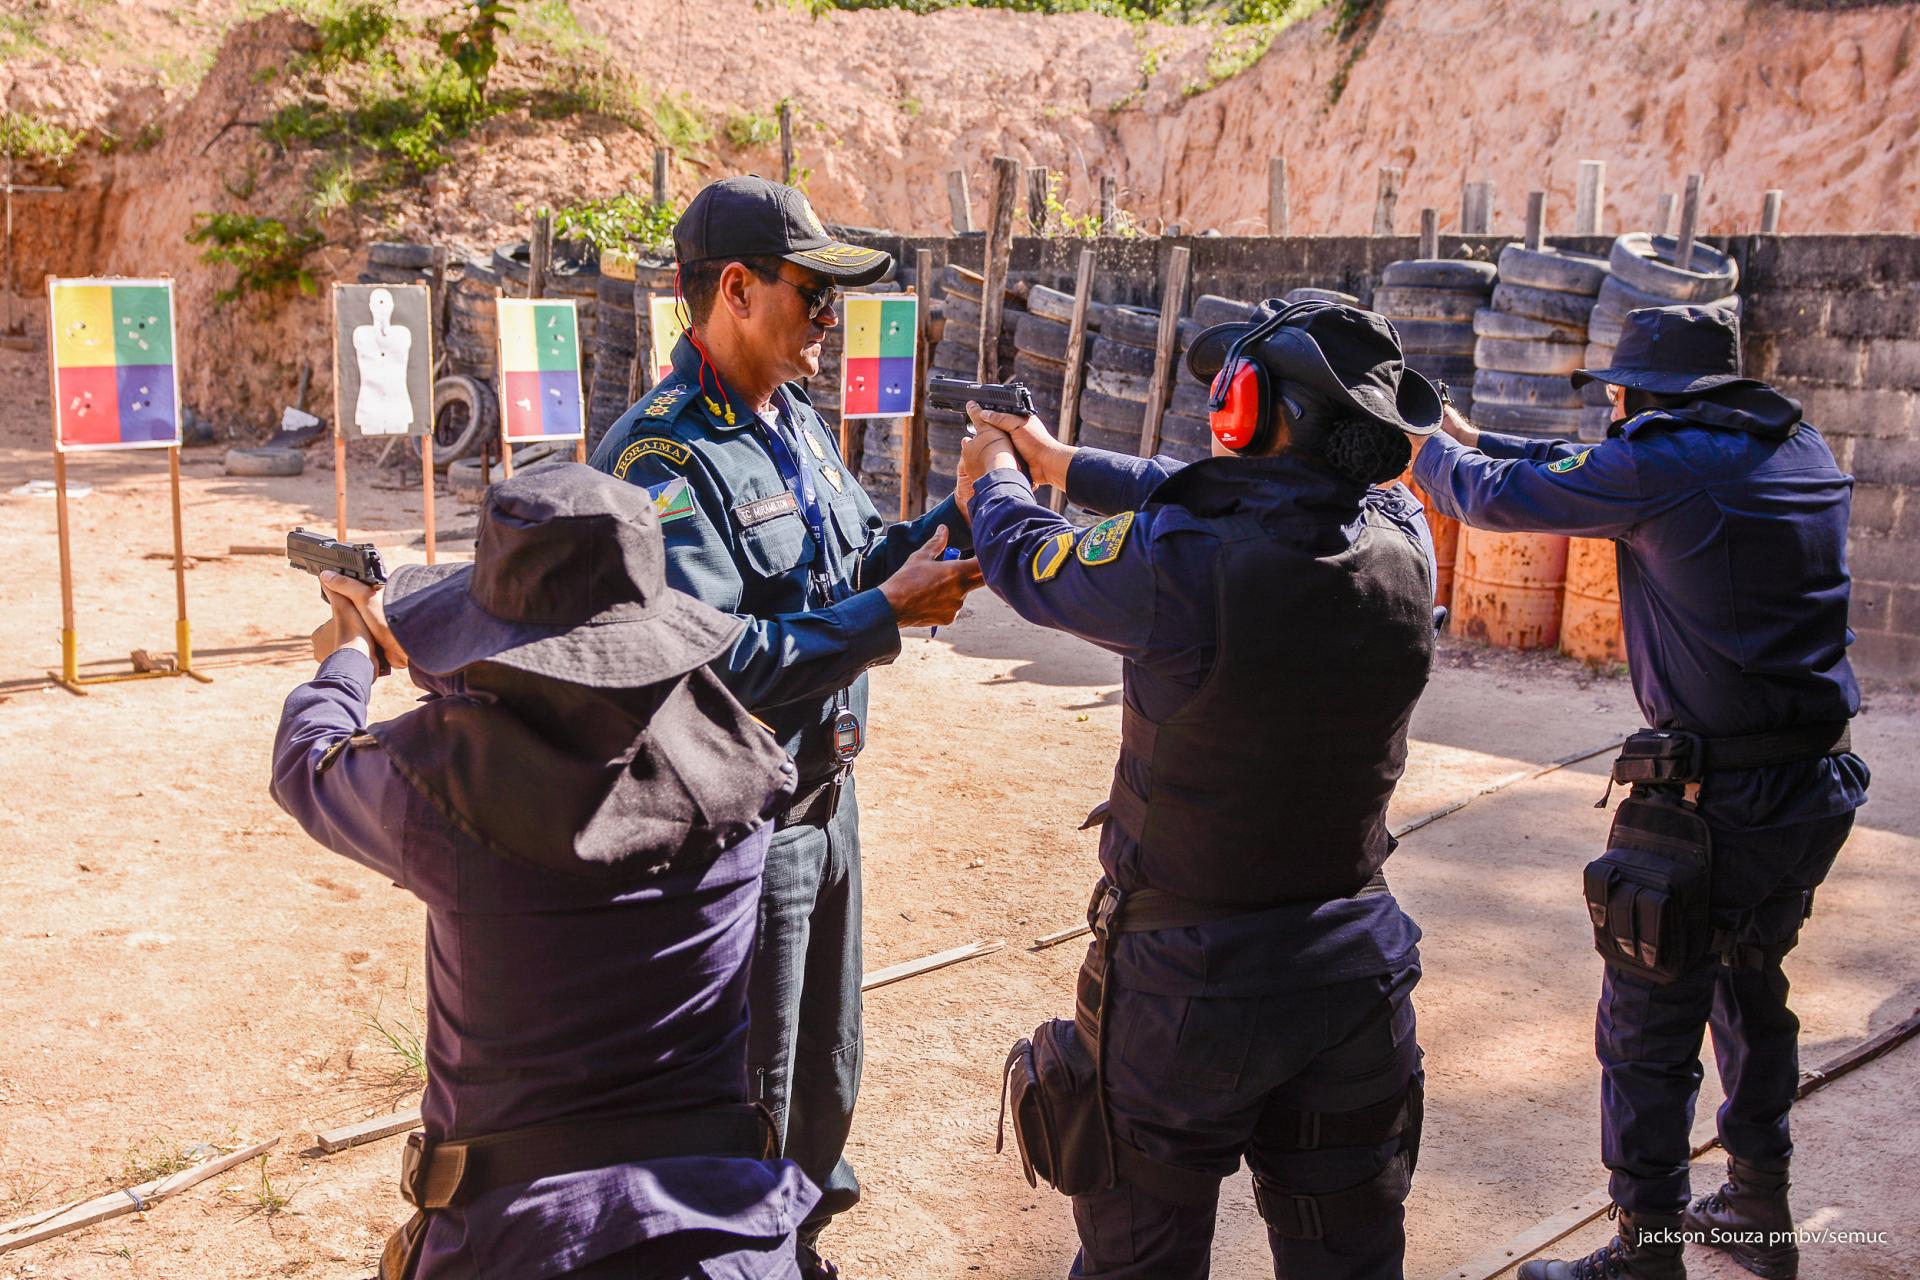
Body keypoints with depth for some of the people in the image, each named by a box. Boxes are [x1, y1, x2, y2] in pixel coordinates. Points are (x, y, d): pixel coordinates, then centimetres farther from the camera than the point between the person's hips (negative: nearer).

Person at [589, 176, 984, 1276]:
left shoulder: (798, 424, 8)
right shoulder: (663, 457, -21)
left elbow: (860, 561, 15)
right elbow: (706, 662, -30)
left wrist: (964, 506, -1)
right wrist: (886, 616, -27)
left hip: (824, 801, 9)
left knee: (827, 1073, 25)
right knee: (748, 1106, 7)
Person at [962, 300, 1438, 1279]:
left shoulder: (1179, 564, -22)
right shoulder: (1400, 548, -8)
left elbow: (1030, 565, -2)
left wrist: (993, 478, 21)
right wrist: (1061, 461, 20)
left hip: (1186, 980, -4)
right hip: (1352, 970, 5)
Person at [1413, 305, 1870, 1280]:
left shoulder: (1666, 463, -15)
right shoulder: (1802, 452, 8)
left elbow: (1501, 498, -4)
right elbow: (1594, 473, 18)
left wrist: (1435, 455, 16)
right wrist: (1481, 439, 23)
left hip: (1711, 800, -8)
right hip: (1817, 790, 9)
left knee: (1649, 1030, 4)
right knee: (1752, 987, 25)